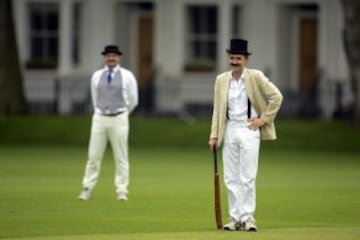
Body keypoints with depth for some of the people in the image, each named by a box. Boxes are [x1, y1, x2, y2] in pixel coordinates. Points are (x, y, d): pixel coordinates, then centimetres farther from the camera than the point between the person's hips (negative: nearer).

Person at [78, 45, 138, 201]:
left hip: (119, 119, -2)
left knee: (121, 157, 0)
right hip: (99, 118, 2)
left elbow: (133, 101, 8)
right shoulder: (96, 76, 8)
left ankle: (122, 191, 4)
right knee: (93, 156, -1)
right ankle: (87, 189, 4)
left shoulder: (127, 76, 1)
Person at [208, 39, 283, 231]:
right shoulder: (221, 80, 7)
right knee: (231, 178, 4)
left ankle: (247, 218, -1)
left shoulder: (256, 77, -4)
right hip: (230, 129, 4)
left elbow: (276, 97, -1)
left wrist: (263, 119, -4)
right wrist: (214, 136, 4)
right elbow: (217, 109, 10)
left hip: (249, 129, -4)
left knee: (247, 177, -6)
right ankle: (235, 218, 10)